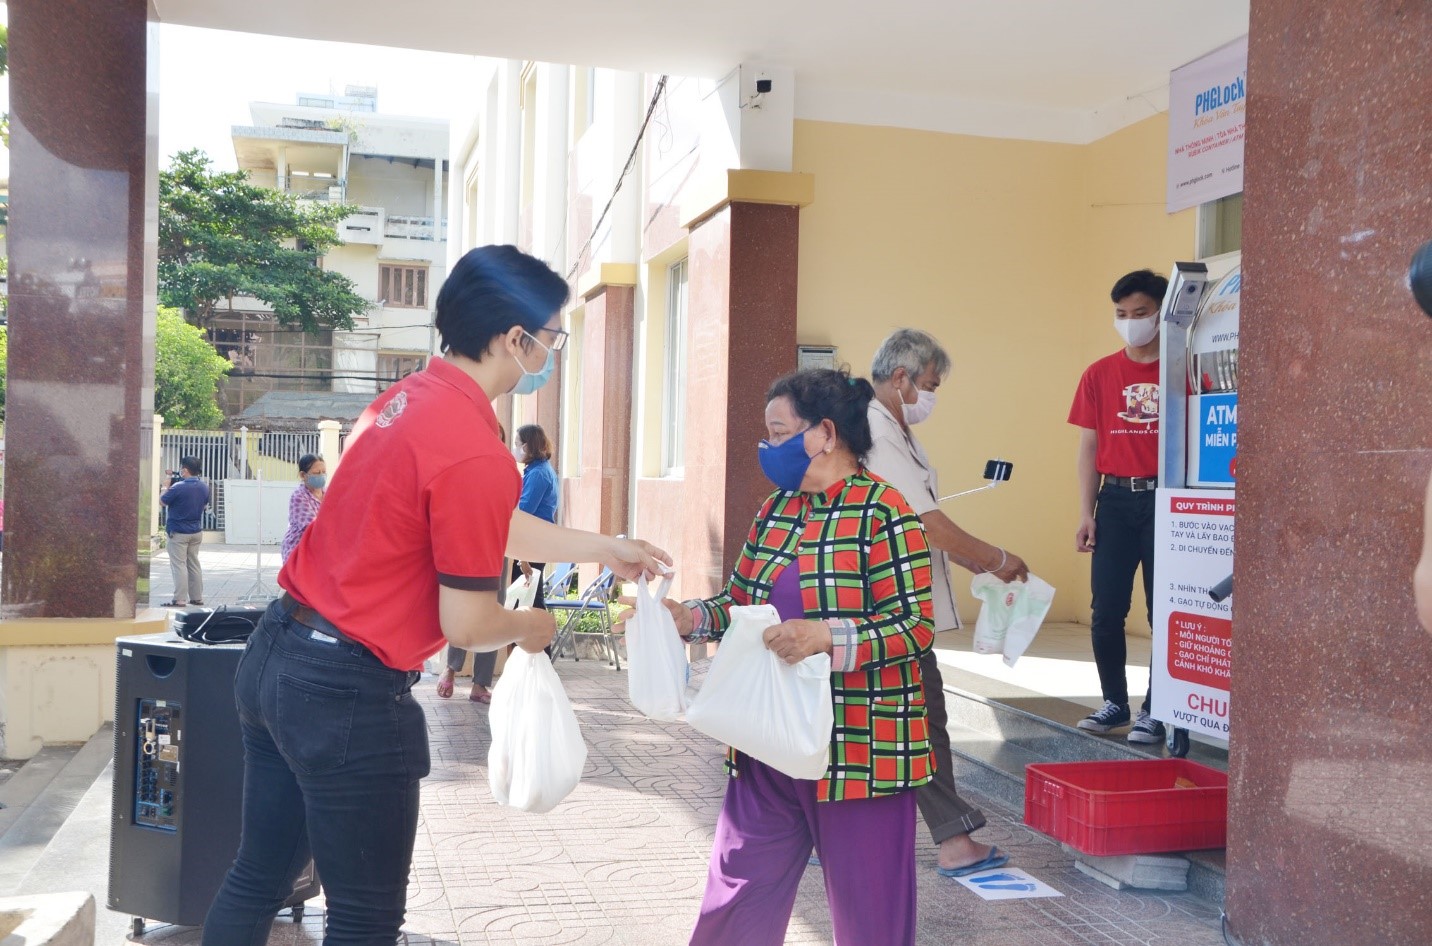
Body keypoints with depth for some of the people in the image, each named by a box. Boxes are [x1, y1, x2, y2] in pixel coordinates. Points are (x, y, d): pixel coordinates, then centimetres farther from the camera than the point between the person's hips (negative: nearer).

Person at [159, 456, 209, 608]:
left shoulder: (178, 487, -20)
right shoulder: (204, 487, 2)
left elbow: (162, 501, -7)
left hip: (178, 532, -7)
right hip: (197, 532, 7)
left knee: (179, 565, -3)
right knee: (194, 564, 14)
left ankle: (180, 599, -5)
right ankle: (197, 597, 17)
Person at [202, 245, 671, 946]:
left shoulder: (409, 396, 6)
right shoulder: (477, 455, -22)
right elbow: (466, 625, -17)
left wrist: (602, 548, 23)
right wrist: (529, 627, 4)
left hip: (274, 655, 9)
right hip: (348, 695, -9)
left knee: (257, 880, 22)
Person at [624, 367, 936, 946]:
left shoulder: (884, 512, -13)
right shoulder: (777, 508, 10)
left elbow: (917, 626, -17)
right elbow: (743, 601, 16)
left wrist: (829, 637, -29)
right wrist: (693, 619, -2)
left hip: (857, 747, -7)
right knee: (737, 897, 15)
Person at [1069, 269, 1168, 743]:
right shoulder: (1099, 374, 8)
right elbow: (1090, 446, 9)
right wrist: (1086, 512, 3)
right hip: (1114, 499, 3)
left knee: (1164, 610, 3)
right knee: (1106, 611, 6)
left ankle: (1155, 710, 14)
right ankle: (1114, 701, 22)